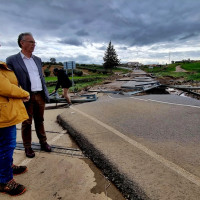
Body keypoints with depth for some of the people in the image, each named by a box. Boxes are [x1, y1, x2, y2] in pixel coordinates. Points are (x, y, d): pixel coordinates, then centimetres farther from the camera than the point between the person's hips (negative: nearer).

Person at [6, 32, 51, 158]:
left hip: (40, 96, 5)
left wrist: (46, 94, 11)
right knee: (27, 123, 9)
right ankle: (27, 147, 24)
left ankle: (43, 142, 30)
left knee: (40, 121, 16)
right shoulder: (12, 60, -4)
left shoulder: (37, 59, 13)